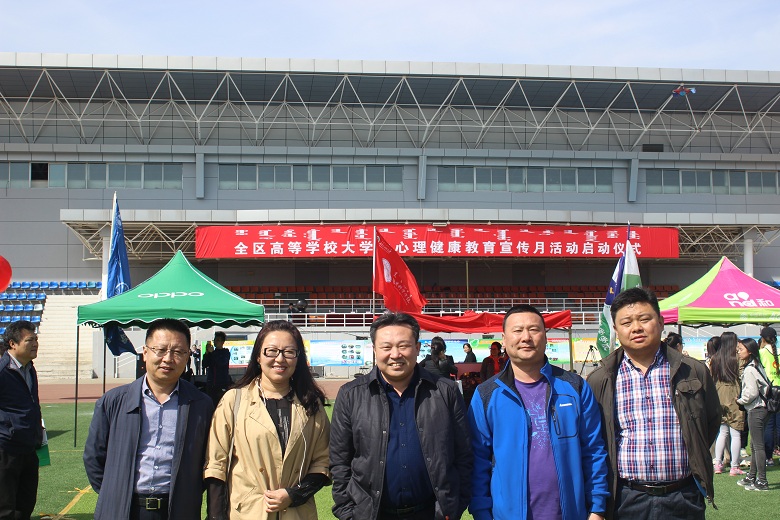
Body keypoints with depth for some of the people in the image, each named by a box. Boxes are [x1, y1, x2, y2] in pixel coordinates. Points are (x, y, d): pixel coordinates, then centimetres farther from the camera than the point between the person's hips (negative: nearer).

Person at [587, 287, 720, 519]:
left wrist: (693, 460, 9)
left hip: (683, 498, 1)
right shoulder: (599, 381, 1)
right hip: (626, 499, 0)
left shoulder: (694, 372, 3)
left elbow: (712, 421, 15)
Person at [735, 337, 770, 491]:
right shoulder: (756, 366, 13)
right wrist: (742, 399, 11)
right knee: (754, 446, 16)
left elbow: (752, 392, -20)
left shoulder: (749, 369, -16)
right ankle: (751, 477, 25)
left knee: (758, 446, -6)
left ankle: (762, 482, -2)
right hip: (759, 408, 10)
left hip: (755, 410, -10)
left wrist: (740, 400, -5)